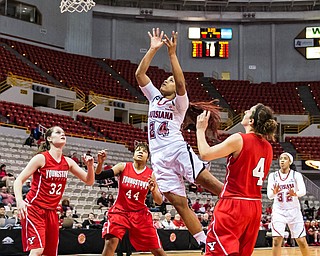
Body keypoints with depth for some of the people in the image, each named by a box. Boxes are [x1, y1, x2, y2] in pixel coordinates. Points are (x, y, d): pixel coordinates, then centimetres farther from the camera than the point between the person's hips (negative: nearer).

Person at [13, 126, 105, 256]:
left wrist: (90, 166, -10)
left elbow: (89, 181, 10)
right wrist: (19, 200, -27)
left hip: (51, 211, 7)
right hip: (33, 209, -7)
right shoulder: (41, 158, -9)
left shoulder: (68, 162, 6)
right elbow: (19, 180, -10)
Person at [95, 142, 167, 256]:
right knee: (111, 241, -26)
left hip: (140, 213, 2)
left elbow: (159, 201, -2)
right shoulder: (123, 167, -5)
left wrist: (154, 190, -22)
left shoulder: (150, 174, -3)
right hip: (120, 211, -1)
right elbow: (98, 176, -12)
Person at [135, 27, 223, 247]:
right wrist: (153, 49, 7)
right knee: (180, 204, -2)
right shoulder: (154, 97, 23)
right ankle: (205, 243, 0)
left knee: (207, 181, -24)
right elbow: (139, 74, 13)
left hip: (178, 150, -4)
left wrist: (172, 53, -15)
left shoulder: (179, 102, 8)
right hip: (160, 159, 4)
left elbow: (181, 82, -13)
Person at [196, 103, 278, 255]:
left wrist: (200, 130, 2)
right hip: (255, 206, 8)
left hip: (233, 204, -8)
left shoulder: (238, 140, -13)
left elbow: (205, 154, -13)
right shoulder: (268, 147, 8)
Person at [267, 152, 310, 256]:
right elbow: (269, 195, -9)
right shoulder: (273, 176, -1)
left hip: (294, 211, 0)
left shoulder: (296, 175, -4)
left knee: (302, 241, 2)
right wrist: (274, 192, -32)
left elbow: (303, 191, -16)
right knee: (276, 240, -12)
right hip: (279, 211, 0)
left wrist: (295, 194, -38)